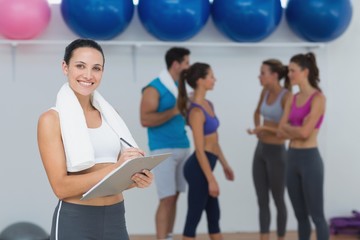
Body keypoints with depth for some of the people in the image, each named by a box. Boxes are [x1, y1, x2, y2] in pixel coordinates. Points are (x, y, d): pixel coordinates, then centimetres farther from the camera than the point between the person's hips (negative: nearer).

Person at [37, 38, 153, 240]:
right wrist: (115, 168, -24)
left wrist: (137, 178, -8)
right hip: (76, 221, -5)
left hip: (116, 218, 5)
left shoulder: (108, 114, 9)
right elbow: (61, 187, -14)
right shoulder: (52, 119, -7)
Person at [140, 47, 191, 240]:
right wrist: (174, 111, -19)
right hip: (164, 150, -7)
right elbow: (145, 120, -19)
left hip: (182, 147, 7)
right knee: (167, 199, -9)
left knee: (174, 197, 8)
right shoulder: (154, 89, -9)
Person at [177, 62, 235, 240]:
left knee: (214, 216, 16)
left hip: (206, 165, 10)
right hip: (199, 167, -10)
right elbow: (200, 150, -20)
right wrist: (211, 179, -20)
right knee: (194, 217, -1)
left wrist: (225, 165, 21)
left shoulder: (208, 105, 9)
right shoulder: (196, 111, -19)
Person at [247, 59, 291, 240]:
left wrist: (265, 128, -22)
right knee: (262, 201, 8)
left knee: (278, 200, 6)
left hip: (276, 152, -7)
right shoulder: (265, 92, 5)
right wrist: (258, 128, 8)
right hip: (260, 150, 7)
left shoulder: (286, 96, -17)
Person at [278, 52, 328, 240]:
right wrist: (297, 130, -11)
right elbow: (281, 131, 6)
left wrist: (288, 126, 0)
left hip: (310, 159, -7)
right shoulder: (292, 99, 12)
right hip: (292, 158, 8)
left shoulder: (318, 98, -10)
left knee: (316, 215, -1)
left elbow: (305, 132, -18)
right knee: (300, 216, 13)